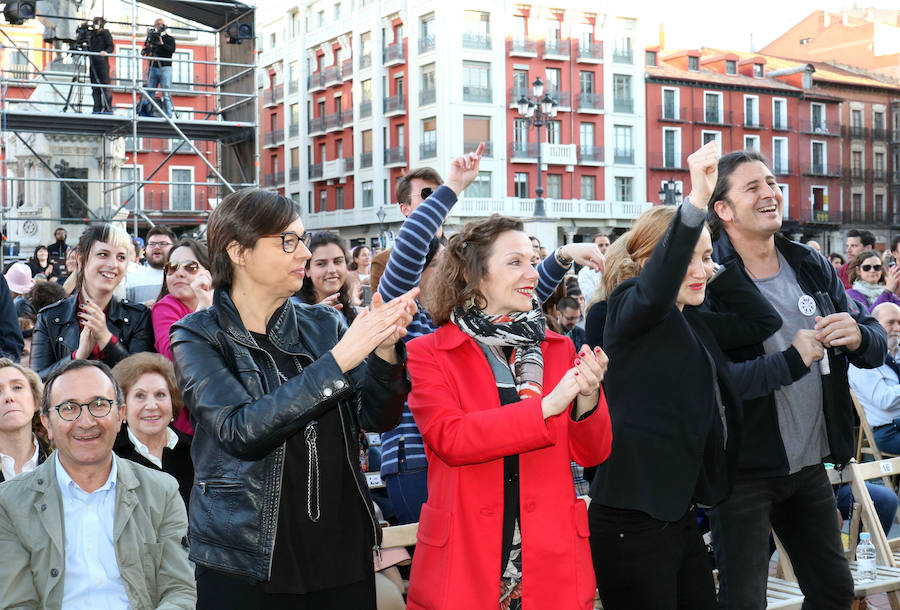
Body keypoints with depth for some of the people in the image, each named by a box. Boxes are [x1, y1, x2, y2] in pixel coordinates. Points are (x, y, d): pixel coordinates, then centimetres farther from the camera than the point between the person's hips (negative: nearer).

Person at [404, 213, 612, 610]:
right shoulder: (428, 353, -2)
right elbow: (448, 438, -17)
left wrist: (587, 401, -16)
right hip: (465, 559, -3)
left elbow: (592, 454, 5)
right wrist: (546, 407, -22)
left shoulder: (559, 349, 8)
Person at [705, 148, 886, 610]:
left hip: (810, 464, 6)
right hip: (745, 468, -6)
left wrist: (858, 337, -12)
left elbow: (877, 347, 11)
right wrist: (790, 360, -28)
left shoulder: (812, 268, 7)